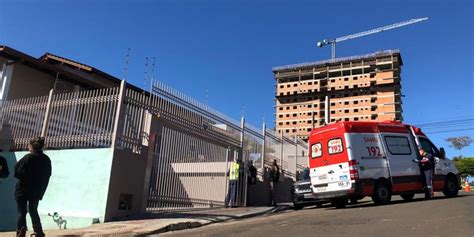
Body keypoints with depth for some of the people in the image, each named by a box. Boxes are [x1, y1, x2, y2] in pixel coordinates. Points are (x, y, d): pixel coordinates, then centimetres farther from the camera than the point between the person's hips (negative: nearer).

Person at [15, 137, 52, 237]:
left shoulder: (28, 157, -15)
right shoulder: (47, 159, 2)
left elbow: (17, 172, -13)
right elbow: (47, 176, 6)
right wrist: (41, 190, 13)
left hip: (23, 190, -5)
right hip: (37, 191, 5)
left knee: (21, 213, 4)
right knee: (34, 212, 17)